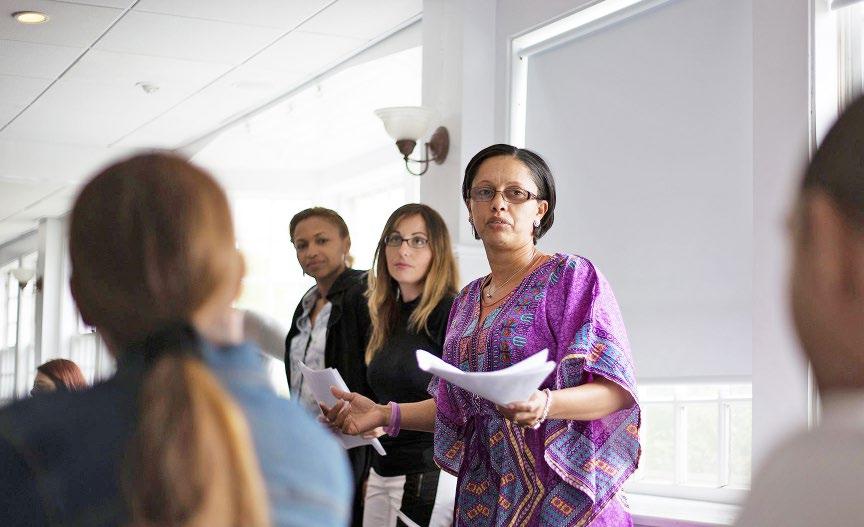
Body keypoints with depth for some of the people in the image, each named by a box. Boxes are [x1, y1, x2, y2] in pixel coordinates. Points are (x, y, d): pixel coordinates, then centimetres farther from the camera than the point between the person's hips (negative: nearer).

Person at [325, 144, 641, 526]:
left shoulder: (571, 277, -6)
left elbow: (616, 390, -14)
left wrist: (544, 405, -32)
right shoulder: (467, 301, 13)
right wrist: (385, 414, 3)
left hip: (557, 496, -6)